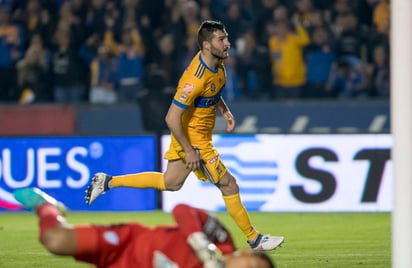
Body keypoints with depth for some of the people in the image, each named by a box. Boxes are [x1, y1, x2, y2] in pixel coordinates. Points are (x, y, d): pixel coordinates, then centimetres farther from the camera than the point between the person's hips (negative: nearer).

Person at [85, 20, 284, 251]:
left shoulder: (217, 63, -4)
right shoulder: (196, 78, -32)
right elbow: (172, 118, -29)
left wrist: (225, 110, 7)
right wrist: (189, 151, -24)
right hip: (193, 139, -10)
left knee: (170, 183, 23)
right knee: (229, 185, -1)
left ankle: (107, 182, 31)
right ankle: (254, 239, 13)